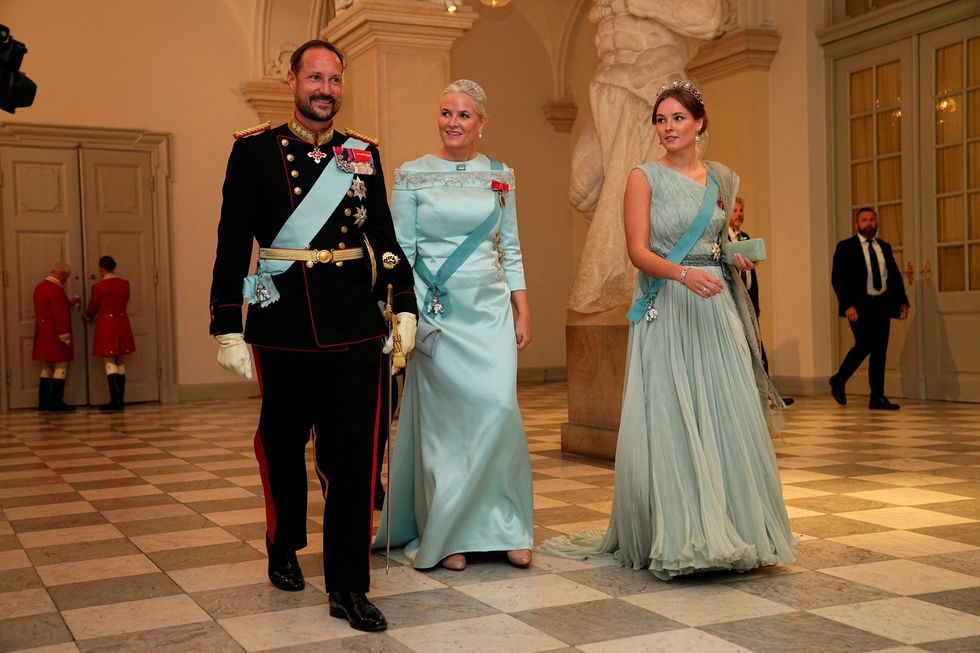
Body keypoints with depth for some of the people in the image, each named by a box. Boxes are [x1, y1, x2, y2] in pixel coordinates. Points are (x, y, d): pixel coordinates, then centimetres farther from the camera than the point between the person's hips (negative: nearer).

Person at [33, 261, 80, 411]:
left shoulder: (40, 287, 12)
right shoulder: (56, 289, -18)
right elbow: (59, 316, -22)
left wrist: (69, 303, 21)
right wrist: (66, 338, -20)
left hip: (42, 335, 9)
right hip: (54, 335, -9)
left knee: (46, 368, 13)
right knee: (61, 366, -3)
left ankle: (44, 402, 14)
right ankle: (56, 402, -4)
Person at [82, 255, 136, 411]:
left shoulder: (98, 286, -10)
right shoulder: (125, 284, 4)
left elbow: (93, 308, 2)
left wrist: (86, 316, 26)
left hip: (106, 326, -5)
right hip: (122, 324, 5)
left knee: (110, 363, -4)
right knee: (120, 362, 9)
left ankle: (114, 400, -12)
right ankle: (121, 400, 11)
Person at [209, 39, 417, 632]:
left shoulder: (363, 153, 9)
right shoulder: (256, 150, 0)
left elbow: (384, 237, 13)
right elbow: (233, 244, -3)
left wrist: (404, 306, 6)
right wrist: (228, 328, -7)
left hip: (355, 328, 2)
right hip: (283, 328, -1)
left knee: (354, 452, -1)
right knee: (283, 444, 14)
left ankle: (349, 587, 8)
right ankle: (284, 550, 38)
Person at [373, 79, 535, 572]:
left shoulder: (500, 176, 9)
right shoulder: (413, 175, 1)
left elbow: (511, 249, 12)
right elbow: (400, 250, 0)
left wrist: (522, 311, 7)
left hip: (491, 309, 2)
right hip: (437, 311, -2)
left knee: (499, 410, -7)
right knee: (444, 419, 1)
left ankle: (504, 528, 9)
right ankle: (445, 536, 15)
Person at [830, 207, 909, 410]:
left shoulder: (885, 247, 16)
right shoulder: (845, 247, -1)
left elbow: (895, 276, 15)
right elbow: (837, 278, -8)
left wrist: (902, 301, 2)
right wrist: (848, 305, -17)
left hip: (882, 305, 5)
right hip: (859, 306, -5)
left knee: (880, 351, 4)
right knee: (864, 345, -15)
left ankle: (877, 397, 9)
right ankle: (838, 380, 8)